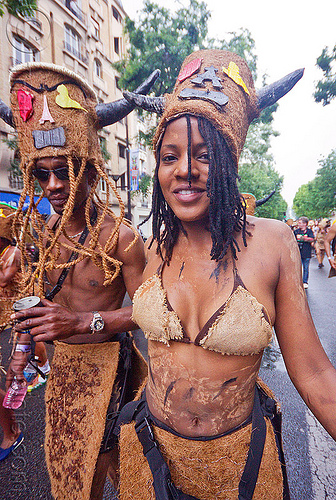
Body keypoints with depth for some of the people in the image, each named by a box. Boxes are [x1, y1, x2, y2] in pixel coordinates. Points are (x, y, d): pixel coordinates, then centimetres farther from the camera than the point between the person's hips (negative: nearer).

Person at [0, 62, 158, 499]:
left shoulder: (120, 236, -21)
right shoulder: (40, 233, -1)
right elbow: (37, 298, 10)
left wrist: (85, 322, -28)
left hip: (106, 360, -6)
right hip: (62, 360, 6)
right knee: (61, 456, 26)